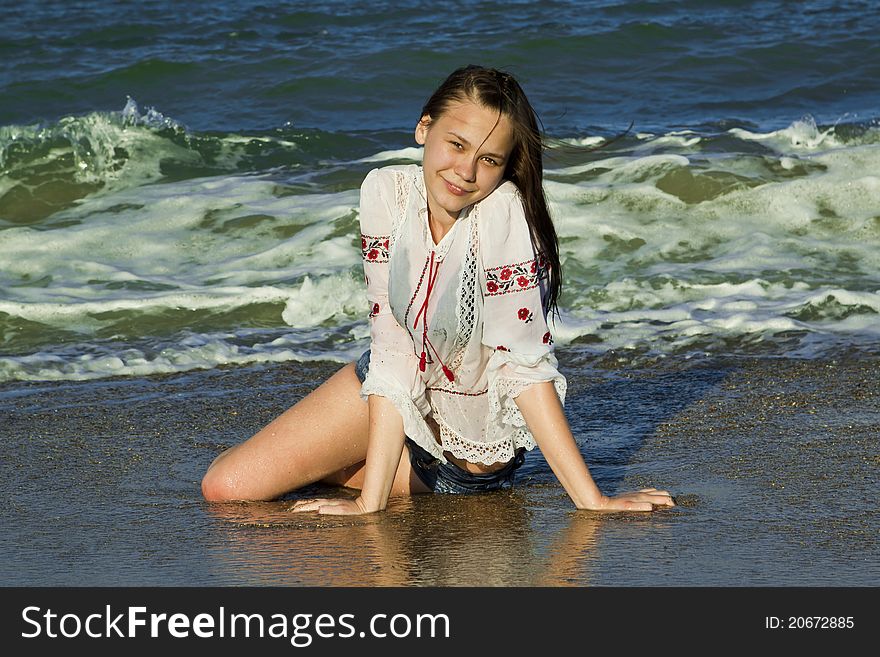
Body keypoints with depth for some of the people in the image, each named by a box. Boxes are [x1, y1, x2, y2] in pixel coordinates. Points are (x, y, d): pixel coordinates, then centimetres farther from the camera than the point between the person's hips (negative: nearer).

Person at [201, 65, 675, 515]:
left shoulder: (503, 211, -31)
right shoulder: (386, 193, -19)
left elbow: (525, 364, -29)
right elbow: (393, 350, -22)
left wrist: (593, 501, -34)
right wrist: (370, 503, -27)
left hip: (475, 443, -3)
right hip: (404, 395, 3)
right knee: (225, 487, -2)